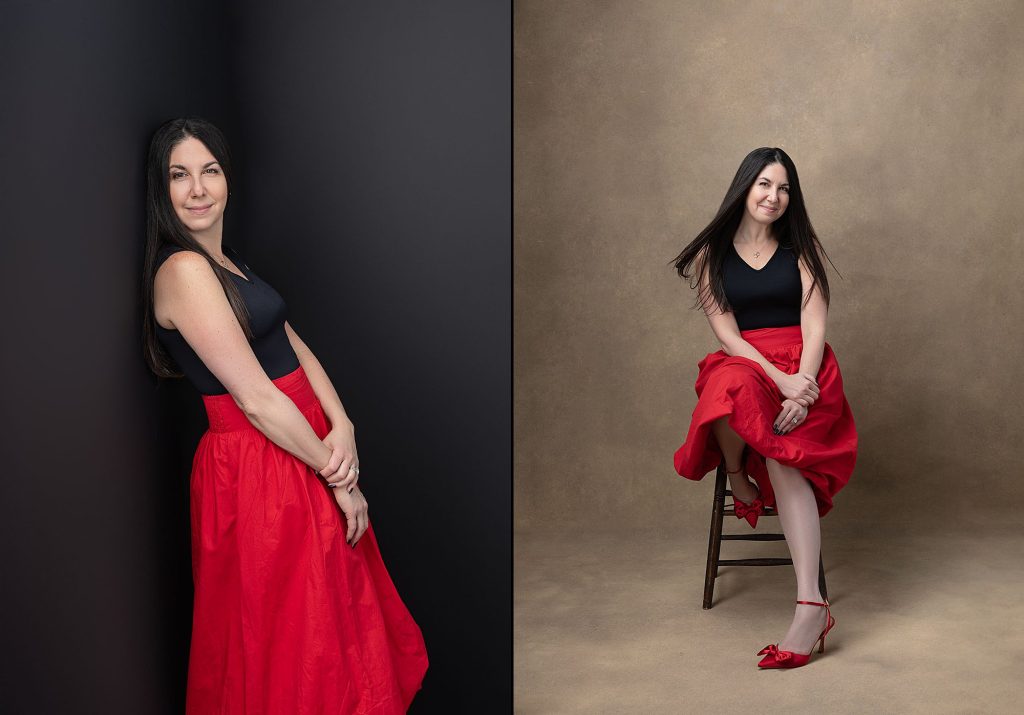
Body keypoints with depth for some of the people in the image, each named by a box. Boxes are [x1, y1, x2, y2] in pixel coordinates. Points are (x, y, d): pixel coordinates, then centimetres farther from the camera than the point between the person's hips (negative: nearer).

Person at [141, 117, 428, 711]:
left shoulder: (227, 261, 12)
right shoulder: (183, 270, -18)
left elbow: (295, 347, 6)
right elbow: (255, 398, -20)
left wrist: (342, 427, -11)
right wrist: (339, 479, -14)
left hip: (306, 448, 9)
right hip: (256, 469, -9)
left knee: (334, 613, 22)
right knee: (285, 642, 7)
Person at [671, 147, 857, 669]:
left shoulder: (802, 249, 12)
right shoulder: (710, 255, 10)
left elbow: (814, 326, 1)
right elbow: (727, 334, -1)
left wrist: (802, 383, -19)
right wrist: (779, 379, -17)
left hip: (804, 369, 0)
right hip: (741, 364, 0)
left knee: (783, 454, -32)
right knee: (734, 387, -40)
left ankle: (810, 606, -41)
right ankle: (736, 477, -9)